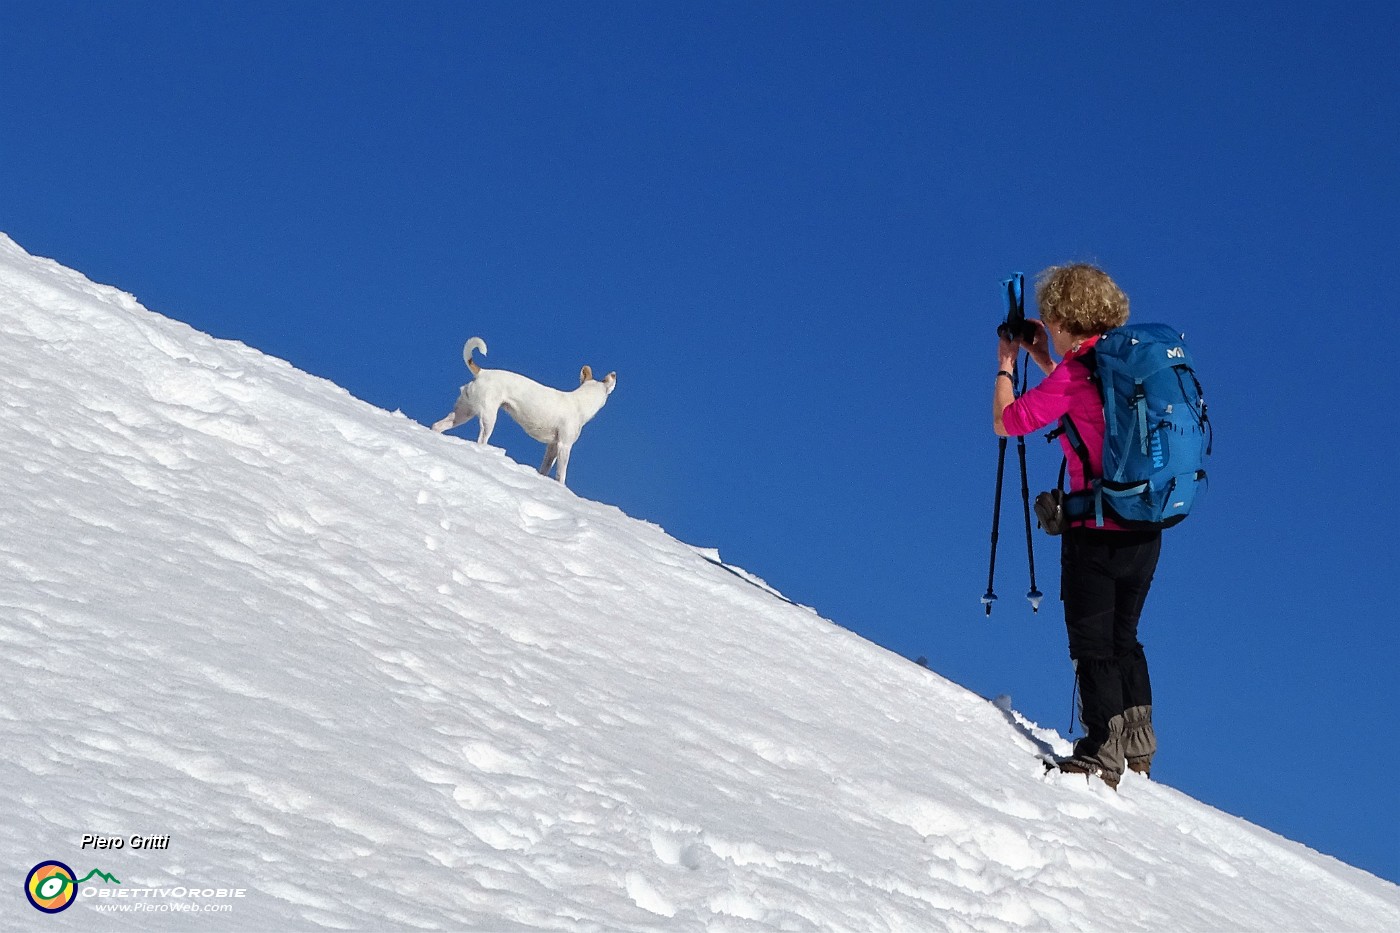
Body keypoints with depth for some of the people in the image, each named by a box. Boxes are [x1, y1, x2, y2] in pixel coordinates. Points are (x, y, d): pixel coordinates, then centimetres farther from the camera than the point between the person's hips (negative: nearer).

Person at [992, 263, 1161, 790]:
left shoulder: (1076, 371, -15)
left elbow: (1006, 422, -8)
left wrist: (1006, 365, 7)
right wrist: (1043, 361, 26)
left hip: (1096, 532, -8)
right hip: (1146, 528, 8)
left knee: (1091, 644, 1)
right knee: (1123, 637, 19)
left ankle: (1103, 754, 3)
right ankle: (1137, 747, 24)